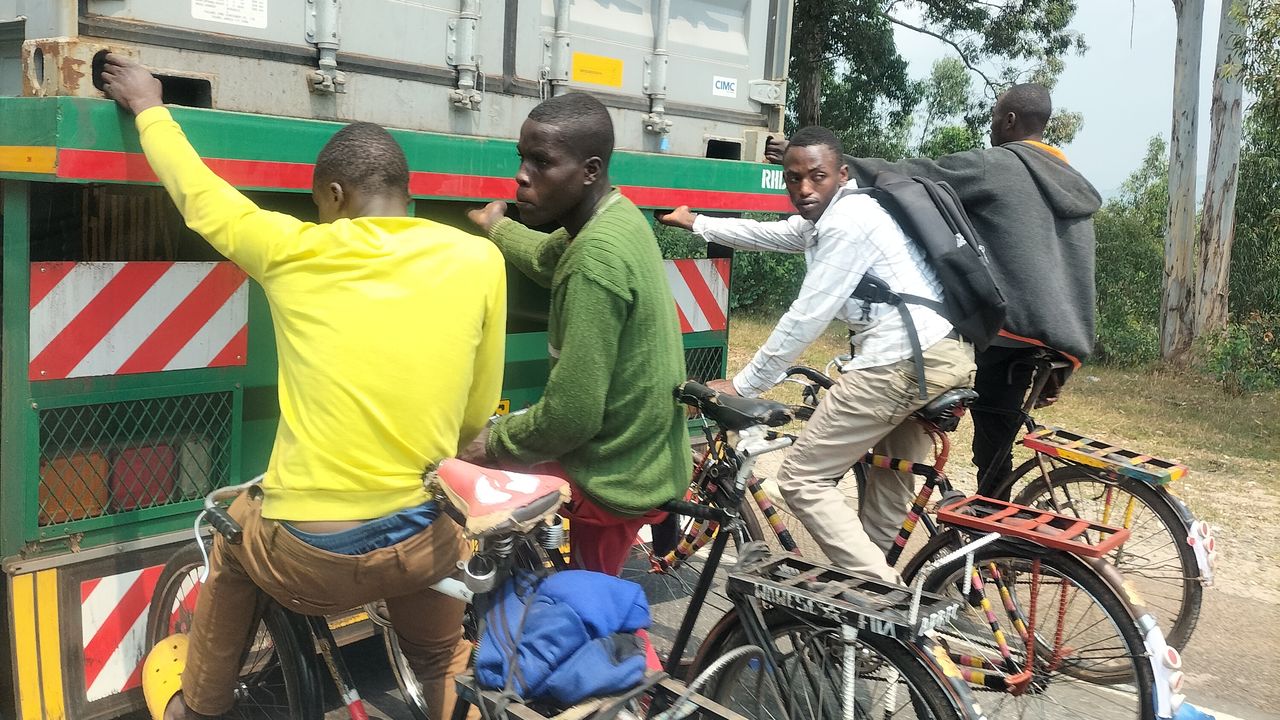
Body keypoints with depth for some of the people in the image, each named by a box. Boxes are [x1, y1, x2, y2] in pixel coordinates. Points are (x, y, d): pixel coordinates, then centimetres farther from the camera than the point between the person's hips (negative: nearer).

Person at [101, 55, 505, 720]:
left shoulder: (294, 251, -7)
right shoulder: (478, 260, -4)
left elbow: (197, 193, 11)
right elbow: (477, 414, 4)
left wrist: (147, 106, 28)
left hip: (306, 556, -1)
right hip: (424, 544, 1)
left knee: (236, 536, 35)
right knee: (441, 665, 33)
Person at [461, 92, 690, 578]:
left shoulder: (595, 259, -29)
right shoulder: (616, 215, 2)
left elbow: (571, 414, -29)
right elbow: (546, 260, 28)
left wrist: (491, 445, -11)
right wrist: (498, 228, 46)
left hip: (615, 477, -11)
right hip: (643, 455, 11)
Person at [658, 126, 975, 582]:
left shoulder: (848, 222, -11)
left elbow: (807, 317, -13)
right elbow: (767, 234, 35)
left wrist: (741, 386, -7)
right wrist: (695, 223, 44)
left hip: (902, 361, -11)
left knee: (802, 479, -5)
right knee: (890, 486, 23)